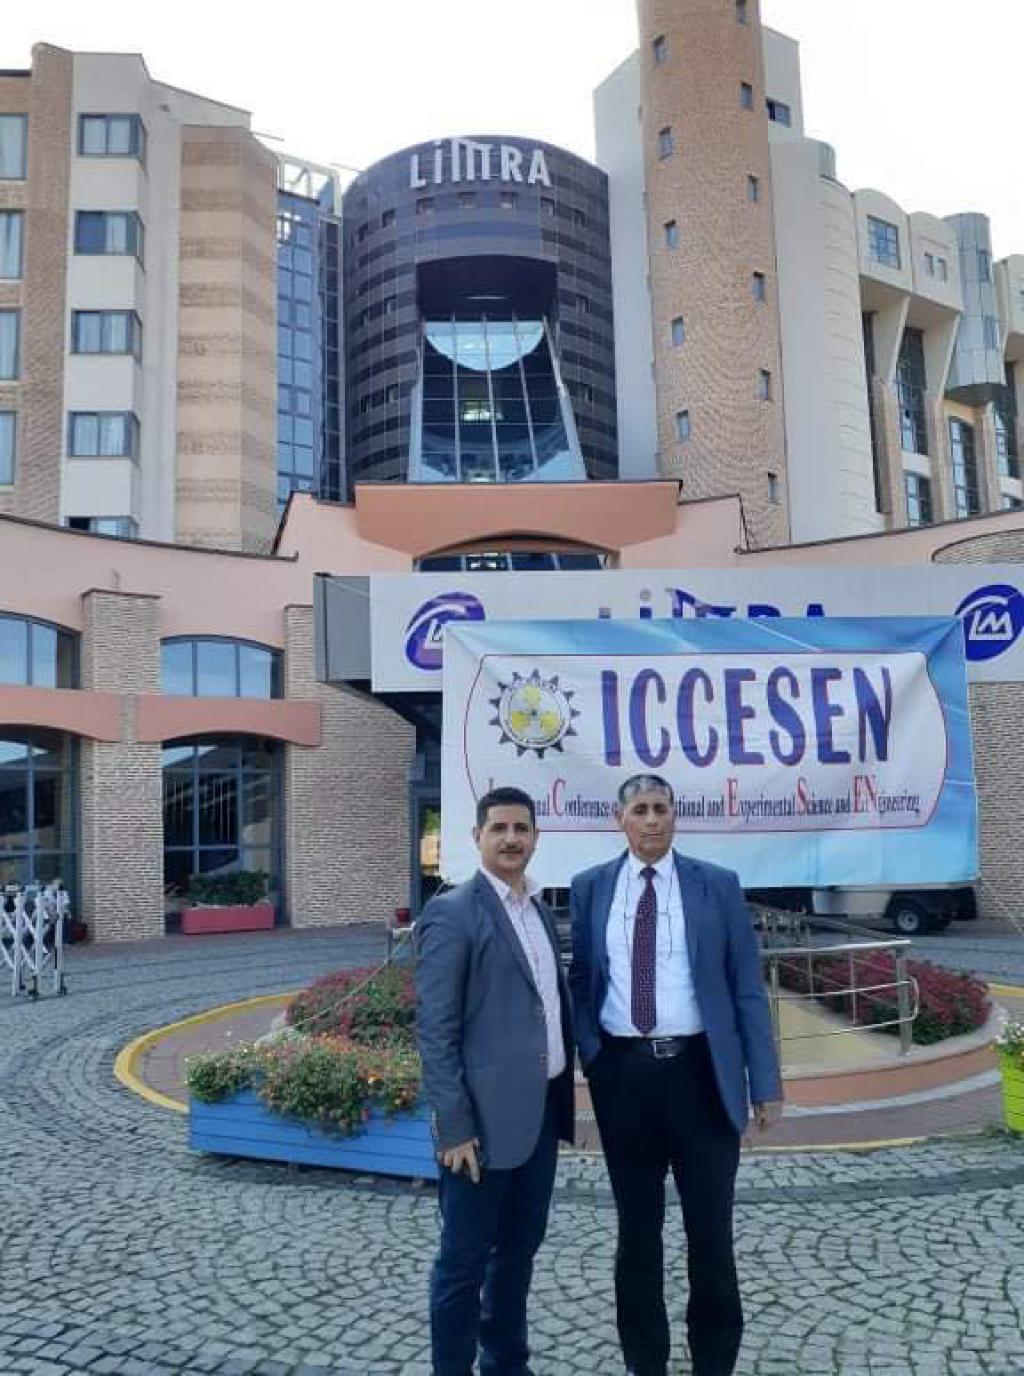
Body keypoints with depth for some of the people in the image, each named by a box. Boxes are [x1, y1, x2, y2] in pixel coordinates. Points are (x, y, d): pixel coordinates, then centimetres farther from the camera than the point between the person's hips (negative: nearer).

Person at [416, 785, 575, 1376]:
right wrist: (454, 1126, -17)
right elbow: (435, 1030, -15)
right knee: (465, 1259, 6)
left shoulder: (541, 911, 11)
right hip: (486, 1113, -7)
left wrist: (562, 1100, 12)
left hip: (541, 1109, 8)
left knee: (520, 1249, 19)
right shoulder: (452, 914, -12)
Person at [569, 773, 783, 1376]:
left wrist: (765, 1081, -4)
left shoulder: (718, 886, -1)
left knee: (711, 1229, 10)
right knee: (637, 1228, 16)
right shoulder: (591, 888, 3)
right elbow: (582, 981, 8)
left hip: (699, 1070, -1)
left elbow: (747, 987, 0)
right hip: (622, 1072, 2)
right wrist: (583, 1063, -2)